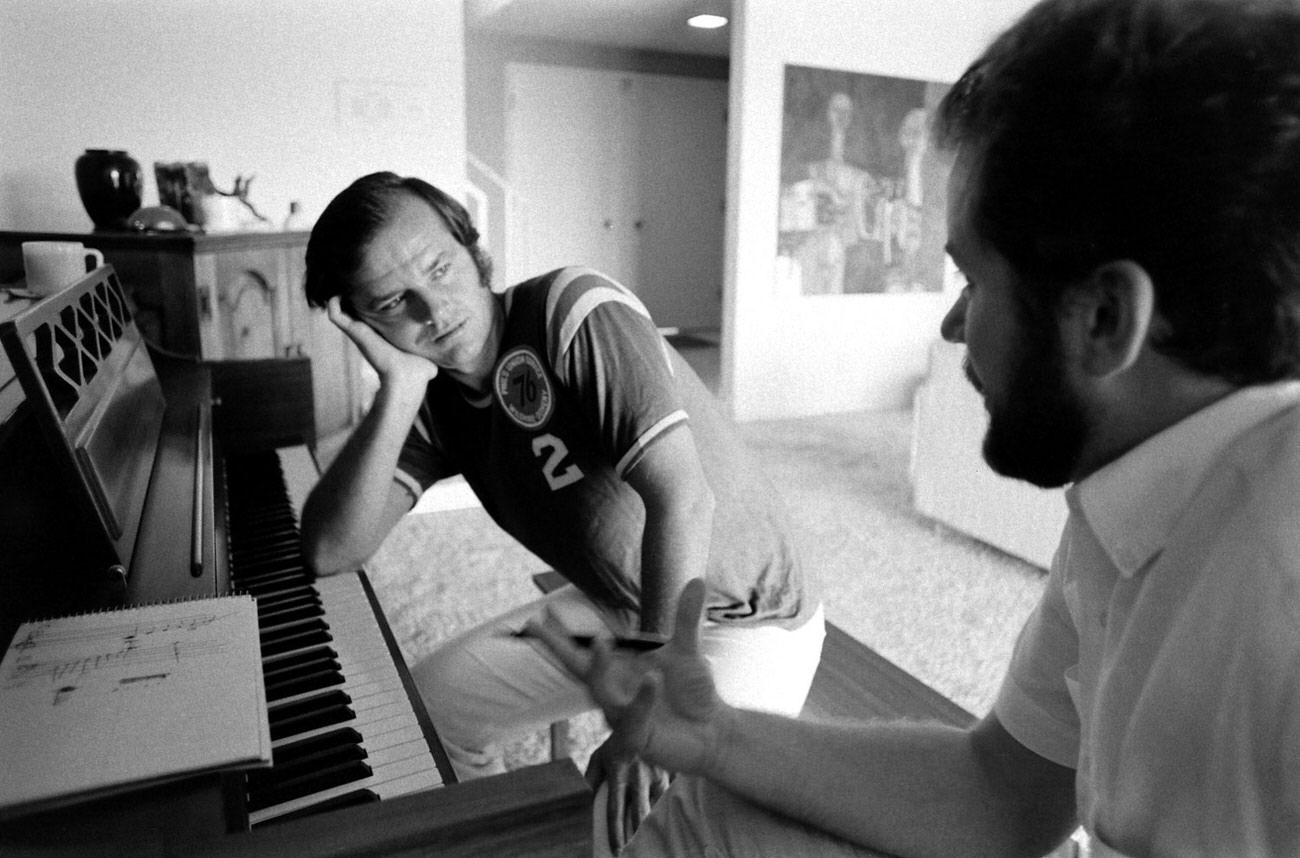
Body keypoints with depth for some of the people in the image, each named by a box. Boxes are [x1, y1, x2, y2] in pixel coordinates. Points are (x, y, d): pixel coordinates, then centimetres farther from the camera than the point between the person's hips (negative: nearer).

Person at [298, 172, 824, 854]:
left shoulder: (578, 313, -24)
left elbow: (681, 498, -33)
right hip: (620, 609, 7)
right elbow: (331, 552, -14)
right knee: (427, 701, 10)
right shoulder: (435, 400, -4)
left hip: (741, 622, -6)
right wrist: (398, 388, -24)